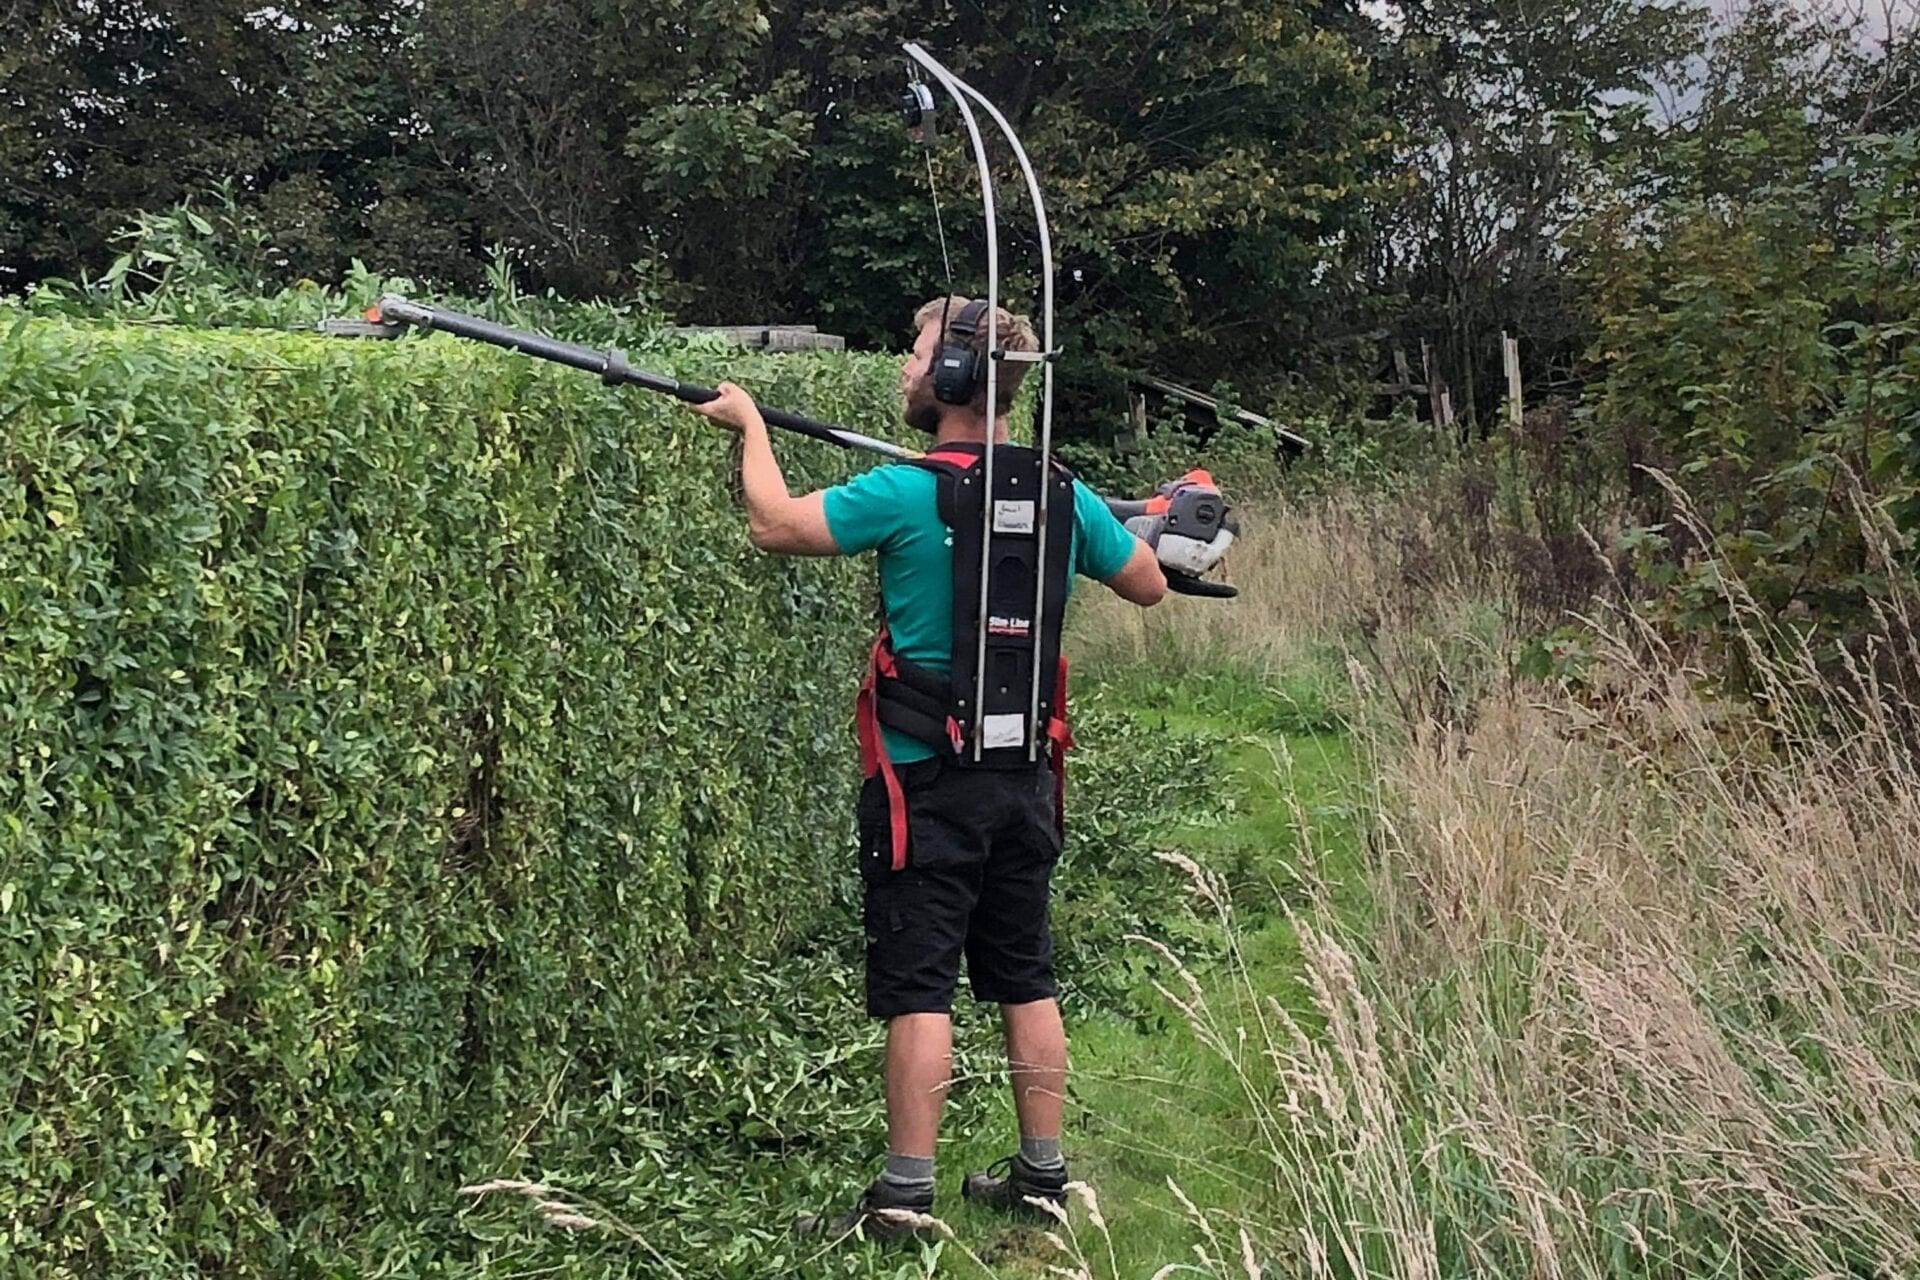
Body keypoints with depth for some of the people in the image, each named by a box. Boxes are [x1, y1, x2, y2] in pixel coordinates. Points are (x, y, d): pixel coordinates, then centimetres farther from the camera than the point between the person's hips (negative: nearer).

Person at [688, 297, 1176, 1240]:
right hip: (1024, 778, 6)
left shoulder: (906, 493, -16)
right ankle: (1042, 1174, 22)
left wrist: (751, 426, 5)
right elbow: (1149, 585, 13)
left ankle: (905, 1194, 5)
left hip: (927, 781, -5)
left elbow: (776, 527, -10)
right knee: (1026, 979, 14)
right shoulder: (1064, 497, 1)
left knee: (917, 988, 0)